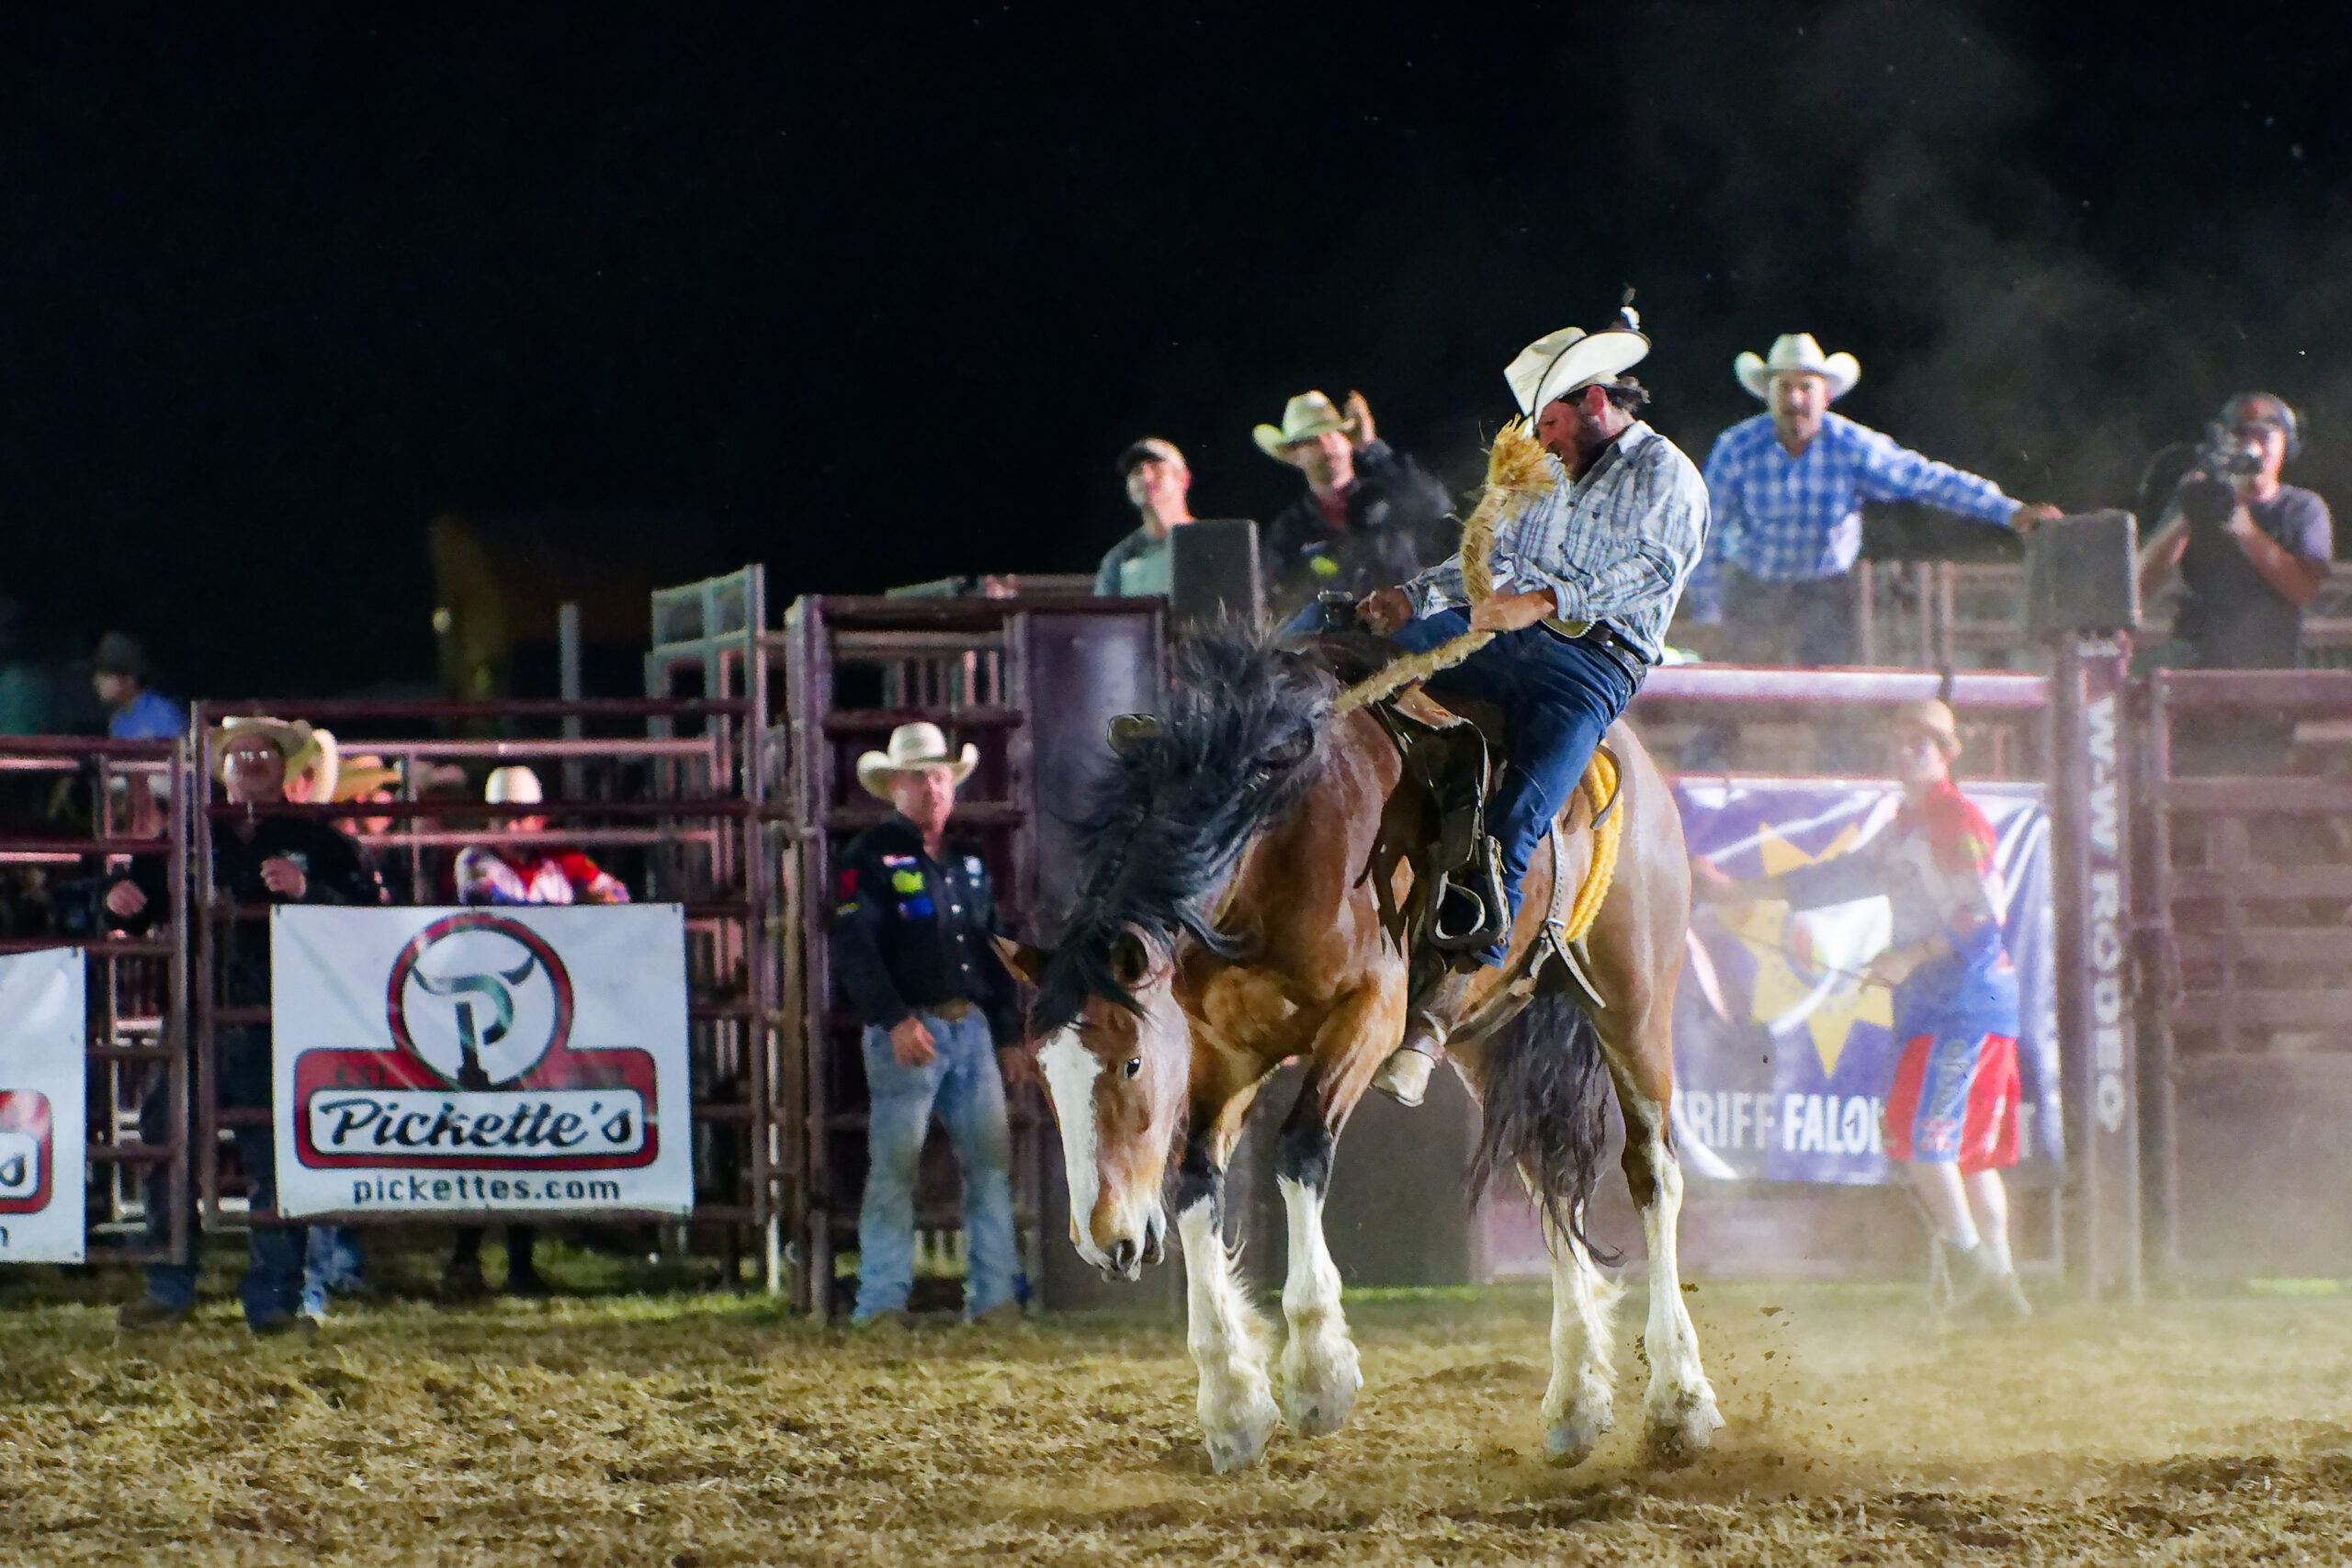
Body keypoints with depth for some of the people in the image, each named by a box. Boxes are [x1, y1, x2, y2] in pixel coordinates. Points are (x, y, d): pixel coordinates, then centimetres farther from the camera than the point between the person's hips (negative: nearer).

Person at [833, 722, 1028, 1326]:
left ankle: (994, 1295, 8)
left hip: (971, 1027, 6)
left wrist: (1009, 1034, 18)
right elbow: (853, 951, -10)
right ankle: (882, 1302, -2)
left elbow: (996, 951, 23)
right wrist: (894, 1020, -20)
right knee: (895, 1166, -6)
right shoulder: (871, 858, -2)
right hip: (908, 1032, -6)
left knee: (991, 1161, 3)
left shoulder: (968, 861, 19)